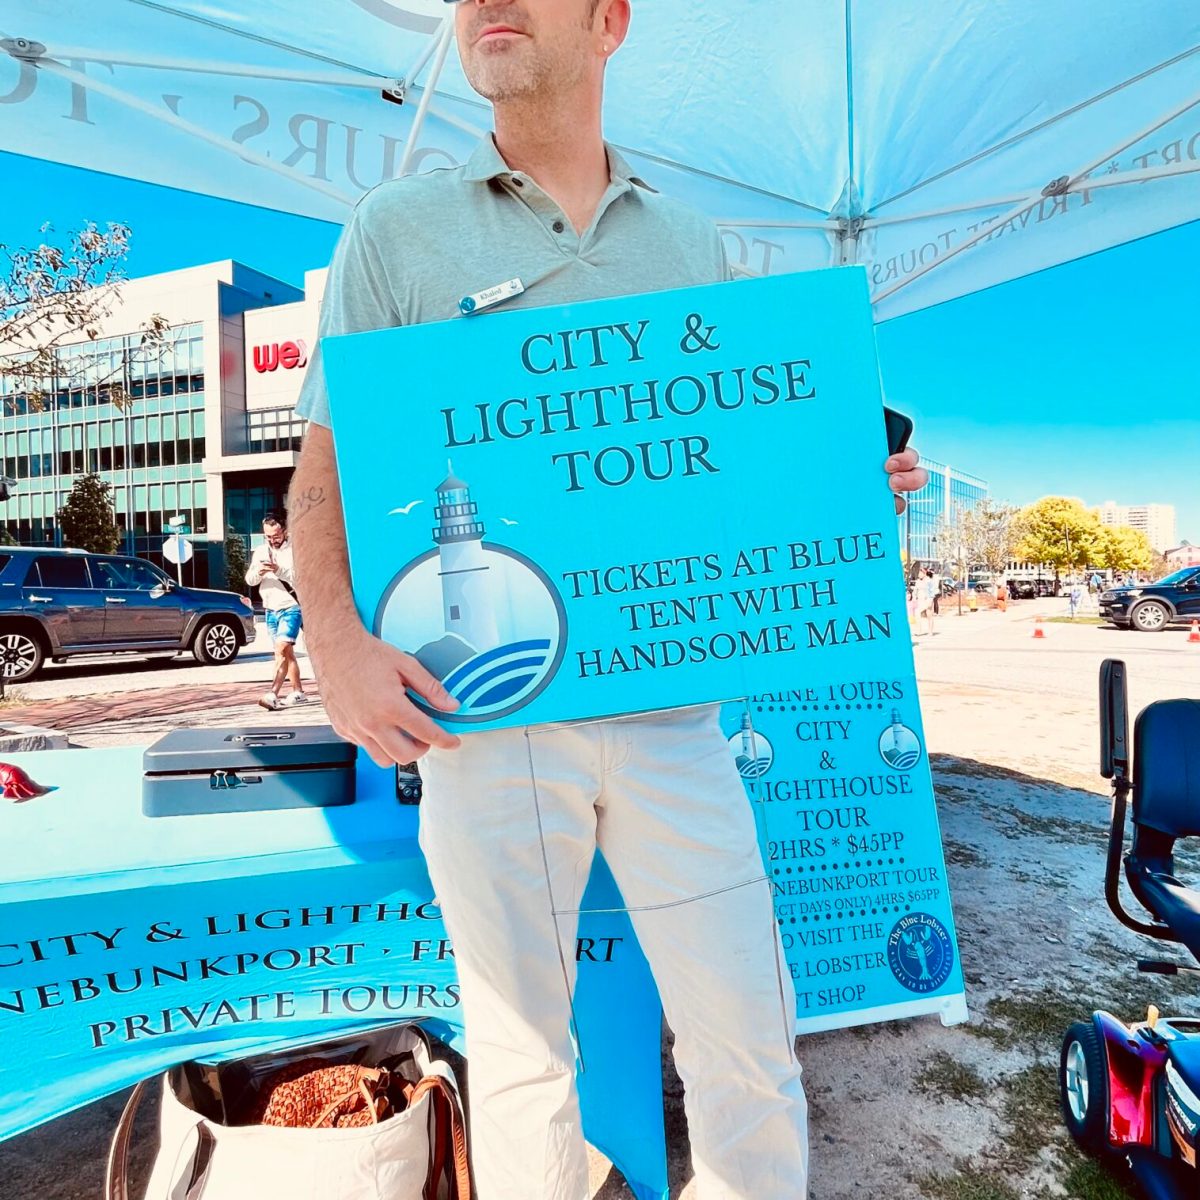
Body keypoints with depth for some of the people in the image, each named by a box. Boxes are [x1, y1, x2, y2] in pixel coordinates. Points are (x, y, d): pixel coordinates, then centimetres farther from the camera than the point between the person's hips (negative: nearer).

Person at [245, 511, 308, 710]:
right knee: (287, 653, 12)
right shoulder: (260, 551, 9)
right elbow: (250, 581, 4)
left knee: (281, 650, -19)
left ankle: (273, 694, -22)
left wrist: (279, 571, -30)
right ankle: (298, 693, 21)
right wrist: (258, 572, -19)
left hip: (291, 607, -6)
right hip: (270, 610, 6)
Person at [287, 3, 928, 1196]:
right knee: (519, 1051, 12)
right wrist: (336, 640, -12)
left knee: (748, 1032, 7)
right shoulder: (397, 227, 9)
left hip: (668, 701, 2)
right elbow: (325, 471, 4)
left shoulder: (691, 244, 16)